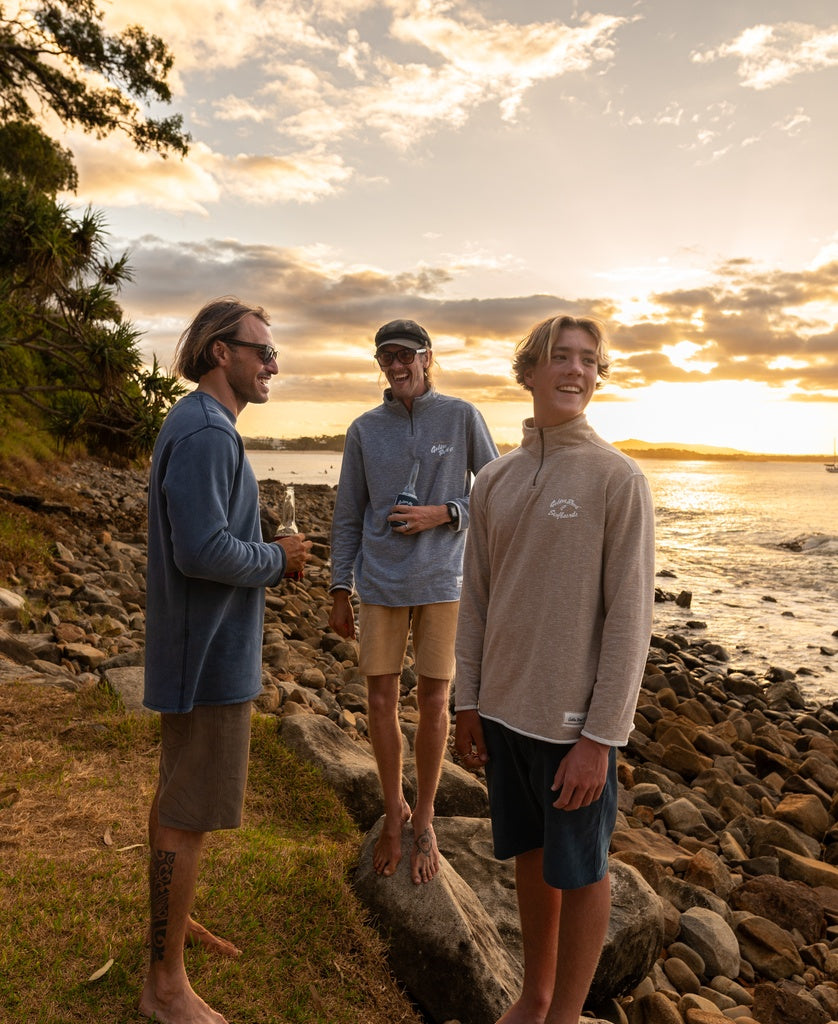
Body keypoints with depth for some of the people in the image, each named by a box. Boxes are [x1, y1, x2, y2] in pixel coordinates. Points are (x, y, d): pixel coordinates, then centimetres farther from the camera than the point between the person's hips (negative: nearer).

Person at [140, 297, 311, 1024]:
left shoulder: (198, 427, 12)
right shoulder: (205, 432, -21)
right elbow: (203, 551, -28)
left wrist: (264, 567, 6)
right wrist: (279, 558, -13)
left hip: (197, 643, 10)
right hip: (211, 652, -10)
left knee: (178, 792, 22)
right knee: (191, 812, 2)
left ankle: (172, 918, 40)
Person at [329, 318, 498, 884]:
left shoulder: (462, 417, -2)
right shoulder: (364, 430, 4)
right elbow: (348, 516, 8)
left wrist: (443, 514, -14)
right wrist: (340, 591, 6)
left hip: (442, 581, -1)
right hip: (380, 583, 2)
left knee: (434, 701, 6)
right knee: (382, 699, 7)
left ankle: (424, 819, 27)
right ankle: (394, 810, 31)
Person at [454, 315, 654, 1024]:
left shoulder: (618, 479, -10)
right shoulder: (495, 481, 4)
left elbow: (630, 618, -12)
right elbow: (476, 600, 8)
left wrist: (599, 738, -14)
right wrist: (468, 705, 8)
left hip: (575, 720, -4)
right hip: (505, 708, 5)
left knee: (579, 870, 13)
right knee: (530, 857, 20)